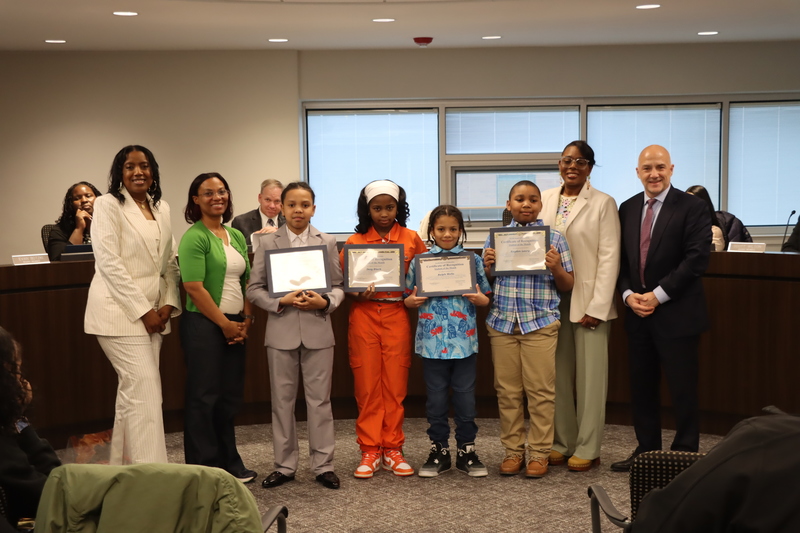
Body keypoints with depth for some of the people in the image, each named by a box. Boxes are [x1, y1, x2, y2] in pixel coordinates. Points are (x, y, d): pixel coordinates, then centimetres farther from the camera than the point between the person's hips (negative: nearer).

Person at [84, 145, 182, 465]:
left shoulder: (161, 208, 13)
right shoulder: (108, 205, -6)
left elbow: (170, 261, 15)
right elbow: (109, 262, -13)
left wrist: (168, 305, 0)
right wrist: (143, 310, -15)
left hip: (153, 311, 6)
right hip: (121, 310, -6)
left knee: (132, 391, 11)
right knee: (145, 390, -11)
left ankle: (123, 468, 19)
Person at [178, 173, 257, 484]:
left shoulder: (237, 236, 14)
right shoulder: (194, 237, -9)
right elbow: (194, 287, -16)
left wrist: (245, 321, 3)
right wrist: (225, 324, -13)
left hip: (234, 327, 7)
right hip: (204, 326, -7)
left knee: (230, 398, 12)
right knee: (204, 397, -1)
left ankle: (229, 464, 22)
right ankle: (203, 468, 9)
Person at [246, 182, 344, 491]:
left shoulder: (327, 243, 6)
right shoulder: (268, 243, 4)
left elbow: (338, 286, 6)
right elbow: (254, 289, 2)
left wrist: (325, 302, -14)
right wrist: (281, 302, -14)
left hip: (318, 331, 0)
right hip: (281, 332, 0)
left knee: (320, 400, 5)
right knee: (282, 401, 7)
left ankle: (323, 465, 14)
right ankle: (285, 466, 17)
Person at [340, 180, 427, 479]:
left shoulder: (411, 239, 5)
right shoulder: (354, 242, 3)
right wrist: (357, 294, -15)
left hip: (397, 316, 0)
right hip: (364, 317, 0)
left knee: (395, 385, 3)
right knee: (367, 386, 2)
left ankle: (393, 450, 13)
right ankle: (370, 451, 10)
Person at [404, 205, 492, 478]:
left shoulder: (472, 259, 3)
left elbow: (485, 299, 8)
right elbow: (409, 299, 10)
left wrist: (480, 299, -14)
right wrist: (412, 301, -11)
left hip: (464, 341, 0)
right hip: (433, 340, 0)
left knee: (465, 396, 6)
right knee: (436, 397, 8)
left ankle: (467, 450, 20)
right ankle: (439, 450, 21)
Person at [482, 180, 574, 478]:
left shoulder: (554, 238, 4)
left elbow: (568, 286, 6)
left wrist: (556, 268, -13)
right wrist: (487, 266, -5)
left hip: (540, 323, -2)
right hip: (501, 323, 2)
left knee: (540, 390, 0)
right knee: (507, 390, 6)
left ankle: (539, 453, 10)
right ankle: (513, 450, 16)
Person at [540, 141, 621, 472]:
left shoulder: (603, 203, -3)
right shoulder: (546, 200, 9)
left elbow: (609, 257, -7)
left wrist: (597, 307, -13)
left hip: (588, 302, -4)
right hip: (553, 299, 4)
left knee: (590, 376, 1)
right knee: (559, 374, 9)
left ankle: (587, 449, 9)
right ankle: (562, 442, 20)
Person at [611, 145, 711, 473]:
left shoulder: (692, 208, -7)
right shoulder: (628, 209, 11)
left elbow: (696, 259, -13)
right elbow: (621, 259, 12)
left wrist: (657, 296, -15)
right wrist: (628, 294, -4)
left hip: (676, 314, -5)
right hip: (638, 313, 5)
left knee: (682, 390, 2)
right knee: (642, 387, 12)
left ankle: (685, 454, 14)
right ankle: (646, 450, 24)